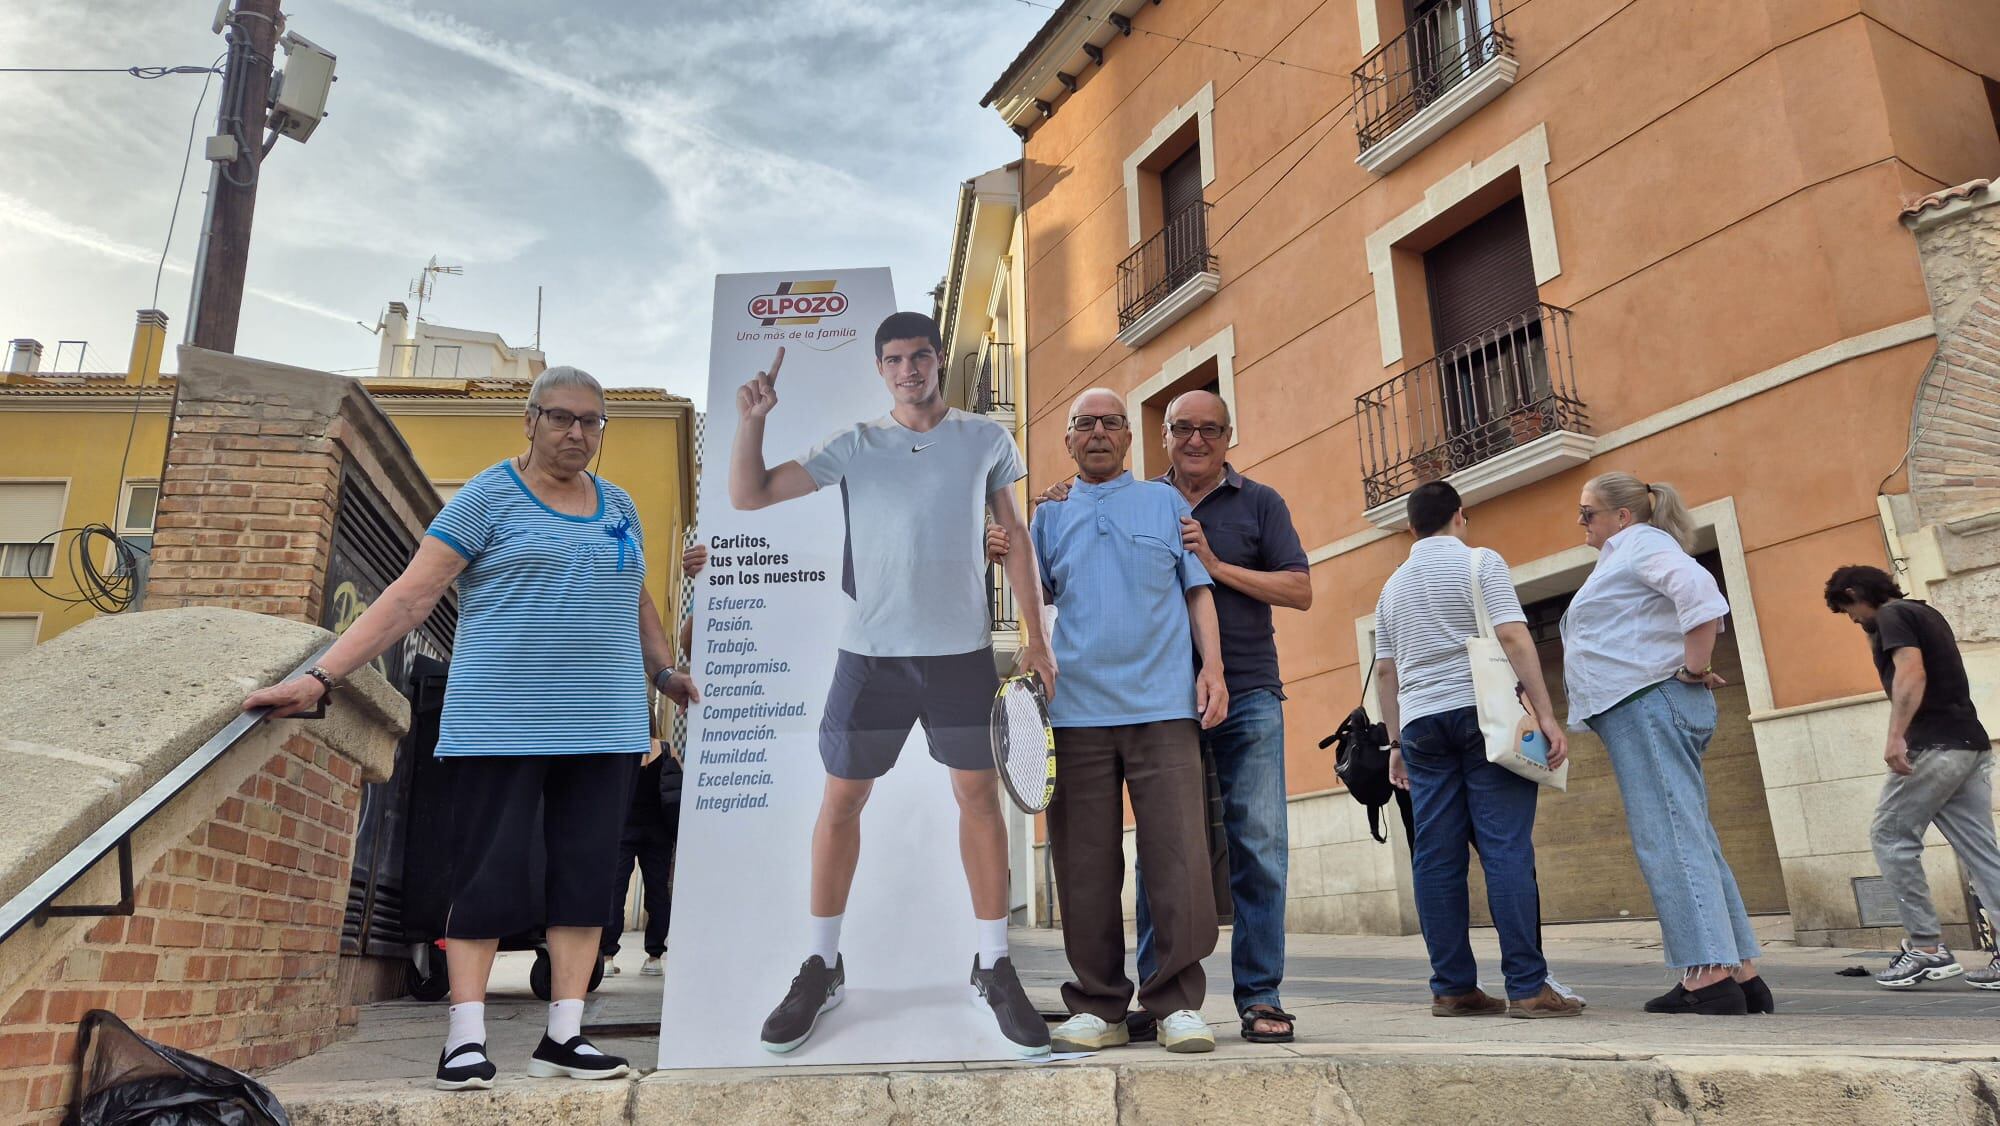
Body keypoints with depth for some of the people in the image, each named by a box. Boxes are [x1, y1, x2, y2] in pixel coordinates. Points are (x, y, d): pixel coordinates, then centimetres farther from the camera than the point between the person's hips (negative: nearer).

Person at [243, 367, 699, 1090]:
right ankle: (465, 1041, 8)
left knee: (587, 872, 3)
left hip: (603, 725, 5)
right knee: (490, 873, -2)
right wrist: (322, 677, -12)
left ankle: (563, 1037, 12)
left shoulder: (618, 505, 15)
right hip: (501, 723, -5)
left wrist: (665, 671, 17)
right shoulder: (488, 498, -2)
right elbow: (409, 596, -7)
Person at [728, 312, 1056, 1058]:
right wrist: (751, 422, -16)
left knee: (979, 799, 5)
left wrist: (1034, 634, 5)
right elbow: (749, 495, 0)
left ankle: (994, 968, 19)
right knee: (840, 802, 5)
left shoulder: (986, 440, 4)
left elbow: (1015, 537, 9)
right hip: (870, 653, 0)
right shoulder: (853, 446, 2)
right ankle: (820, 968, 21)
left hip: (962, 652, 0)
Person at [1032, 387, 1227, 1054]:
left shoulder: (1165, 503, 15)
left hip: (1163, 705, -1)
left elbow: (1198, 590, 12)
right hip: (1076, 710, 2)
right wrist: (1008, 558, -7)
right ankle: (1097, 1006, 13)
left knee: (1178, 857, -6)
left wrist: (1212, 668, -1)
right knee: (1085, 865, 3)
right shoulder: (1050, 515, 19)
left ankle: (1178, 1003, 4)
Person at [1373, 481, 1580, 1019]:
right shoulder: (1481, 563, 2)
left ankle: (1453, 987, 4)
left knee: (1436, 856, 2)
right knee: (1506, 848, -6)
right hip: (1483, 713, -5)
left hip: (1421, 723, 5)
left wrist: (1396, 740, 20)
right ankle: (1527, 987, -7)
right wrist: (1546, 713, -12)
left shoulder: (1393, 586, 18)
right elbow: (1513, 637, -10)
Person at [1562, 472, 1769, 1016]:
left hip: (1648, 703, -11)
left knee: (1669, 838, -14)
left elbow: (1699, 590, -23)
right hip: (1640, 710, 11)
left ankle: (1709, 975, -15)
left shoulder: (1642, 543, -5)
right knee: (1689, 839, 9)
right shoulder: (1623, 556, 26)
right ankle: (1740, 973, 11)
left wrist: (1695, 668, -19)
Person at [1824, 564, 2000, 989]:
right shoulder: (1925, 613, 23)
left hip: (1934, 746, -9)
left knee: (1891, 838, -4)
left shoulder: (1893, 615, -5)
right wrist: (1876, 637, 28)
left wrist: (1895, 737, -27)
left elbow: (1911, 674, -21)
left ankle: (1927, 946, -5)